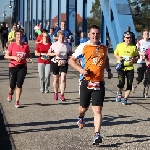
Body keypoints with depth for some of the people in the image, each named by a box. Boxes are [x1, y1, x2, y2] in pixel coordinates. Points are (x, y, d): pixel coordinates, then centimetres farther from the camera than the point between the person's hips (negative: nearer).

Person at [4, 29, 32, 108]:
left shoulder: (25, 46, 2)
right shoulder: (12, 45, -5)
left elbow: (28, 55, 16)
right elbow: (6, 56, -4)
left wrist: (30, 58, -7)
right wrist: (14, 57, -19)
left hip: (22, 67, 1)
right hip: (13, 67, -1)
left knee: (19, 84, -5)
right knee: (12, 85, 1)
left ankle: (17, 101, 5)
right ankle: (10, 94, 37)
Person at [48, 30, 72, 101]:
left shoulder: (67, 45, 5)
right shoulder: (54, 44, -1)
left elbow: (70, 54, 16)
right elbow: (49, 53, 2)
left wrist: (67, 58, -4)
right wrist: (55, 53, -14)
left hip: (64, 63, 1)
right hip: (55, 63, 0)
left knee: (63, 78, -11)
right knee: (56, 79, 9)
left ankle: (62, 94, -8)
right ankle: (56, 93, 26)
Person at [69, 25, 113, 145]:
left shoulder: (104, 48, 10)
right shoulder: (83, 47, -2)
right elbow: (71, 60, 1)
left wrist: (109, 70, 19)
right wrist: (80, 69, -15)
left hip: (99, 83, 1)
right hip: (86, 82, -1)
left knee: (98, 110, -9)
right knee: (84, 107, 14)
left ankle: (97, 134, -10)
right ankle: (81, 117, 50)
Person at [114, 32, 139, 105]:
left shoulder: (134, 47, 2)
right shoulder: (119, 45, 1)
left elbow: (137, 56, 11)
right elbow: (115, 54, 13)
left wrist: (134, 59, -11)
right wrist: (118, 58, -7)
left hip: (130, 68, 2)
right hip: (121, 67, -2)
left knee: (129, 85, -1)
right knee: (121, 83, -15)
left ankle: (125, 99, 15)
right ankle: (119, 93, 18)